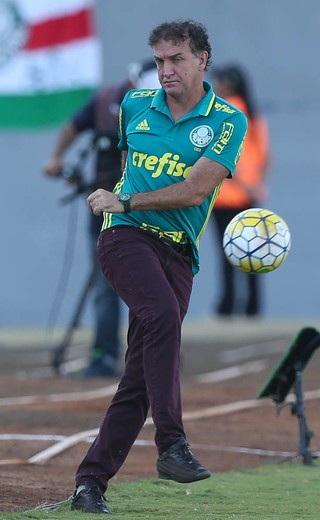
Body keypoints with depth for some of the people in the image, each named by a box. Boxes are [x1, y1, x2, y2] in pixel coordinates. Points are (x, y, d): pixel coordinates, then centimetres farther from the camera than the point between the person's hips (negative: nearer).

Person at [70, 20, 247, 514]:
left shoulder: (228, 121, 0)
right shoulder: (134, 106, 10)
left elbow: (194, 191, -8)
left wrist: (125, 202, -5)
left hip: (178, 252, 1)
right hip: (127, 235, -1)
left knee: (140, 377, -2)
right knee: (163, 315, -31)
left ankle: (91, 482, 3)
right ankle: (172, 446, -36)